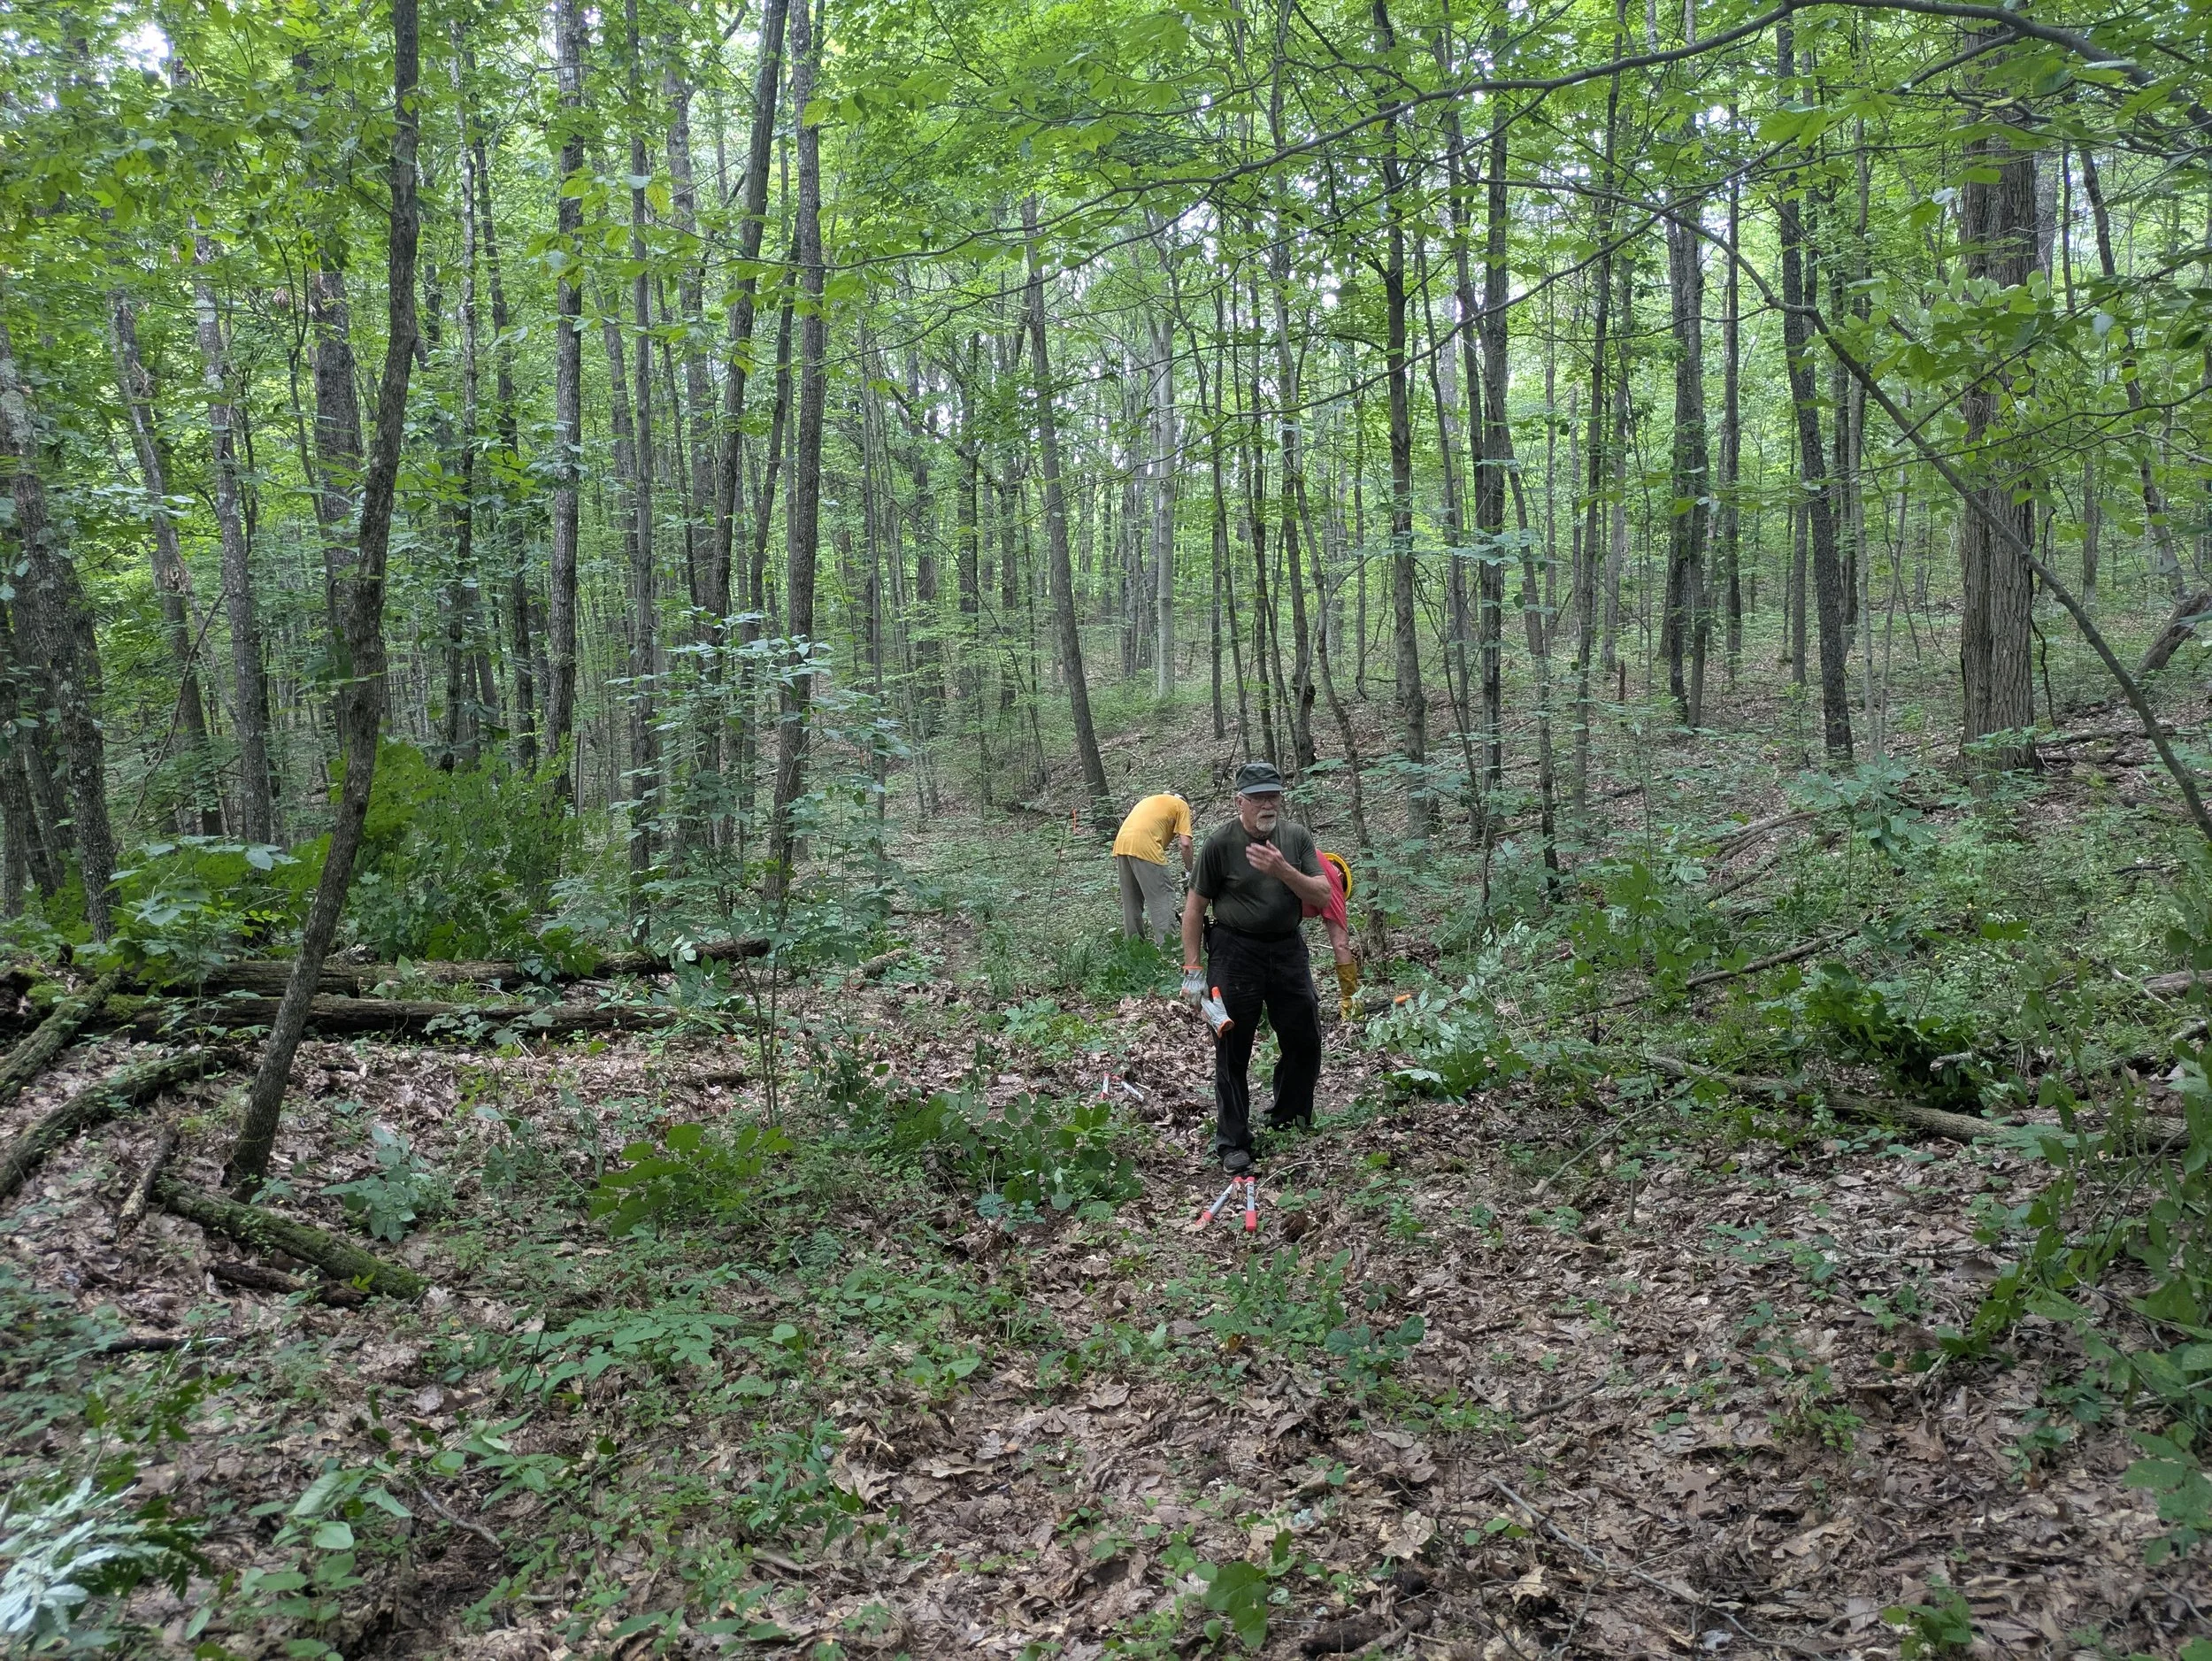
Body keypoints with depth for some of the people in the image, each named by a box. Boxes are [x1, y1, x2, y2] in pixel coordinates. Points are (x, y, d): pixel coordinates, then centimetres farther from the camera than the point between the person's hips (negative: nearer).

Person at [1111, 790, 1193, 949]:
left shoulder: (1150, 800, 34)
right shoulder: (1182, 805, 14)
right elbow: (1185, 843, 2)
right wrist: (1189, 871, 13)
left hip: (1121, 845, 7)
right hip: (1144, 848, -7)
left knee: (1131, 900, 18)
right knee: (1163, 898, 0)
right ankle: (1168, 947, -4)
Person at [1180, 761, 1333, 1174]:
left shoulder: (1296, 838, 1)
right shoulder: (1220, 844, -9)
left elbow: (1322, 897, -6)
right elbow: (1195, 908, -4)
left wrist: (1282, 870, -22)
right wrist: (1192, 968, -7)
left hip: (1288, 950, 4)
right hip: (1235, 953, -4)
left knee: (1305, 1042, 10)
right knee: (1232, 1052, 1)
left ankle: (1287, 1122, 31)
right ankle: (1232, 1143, 12)